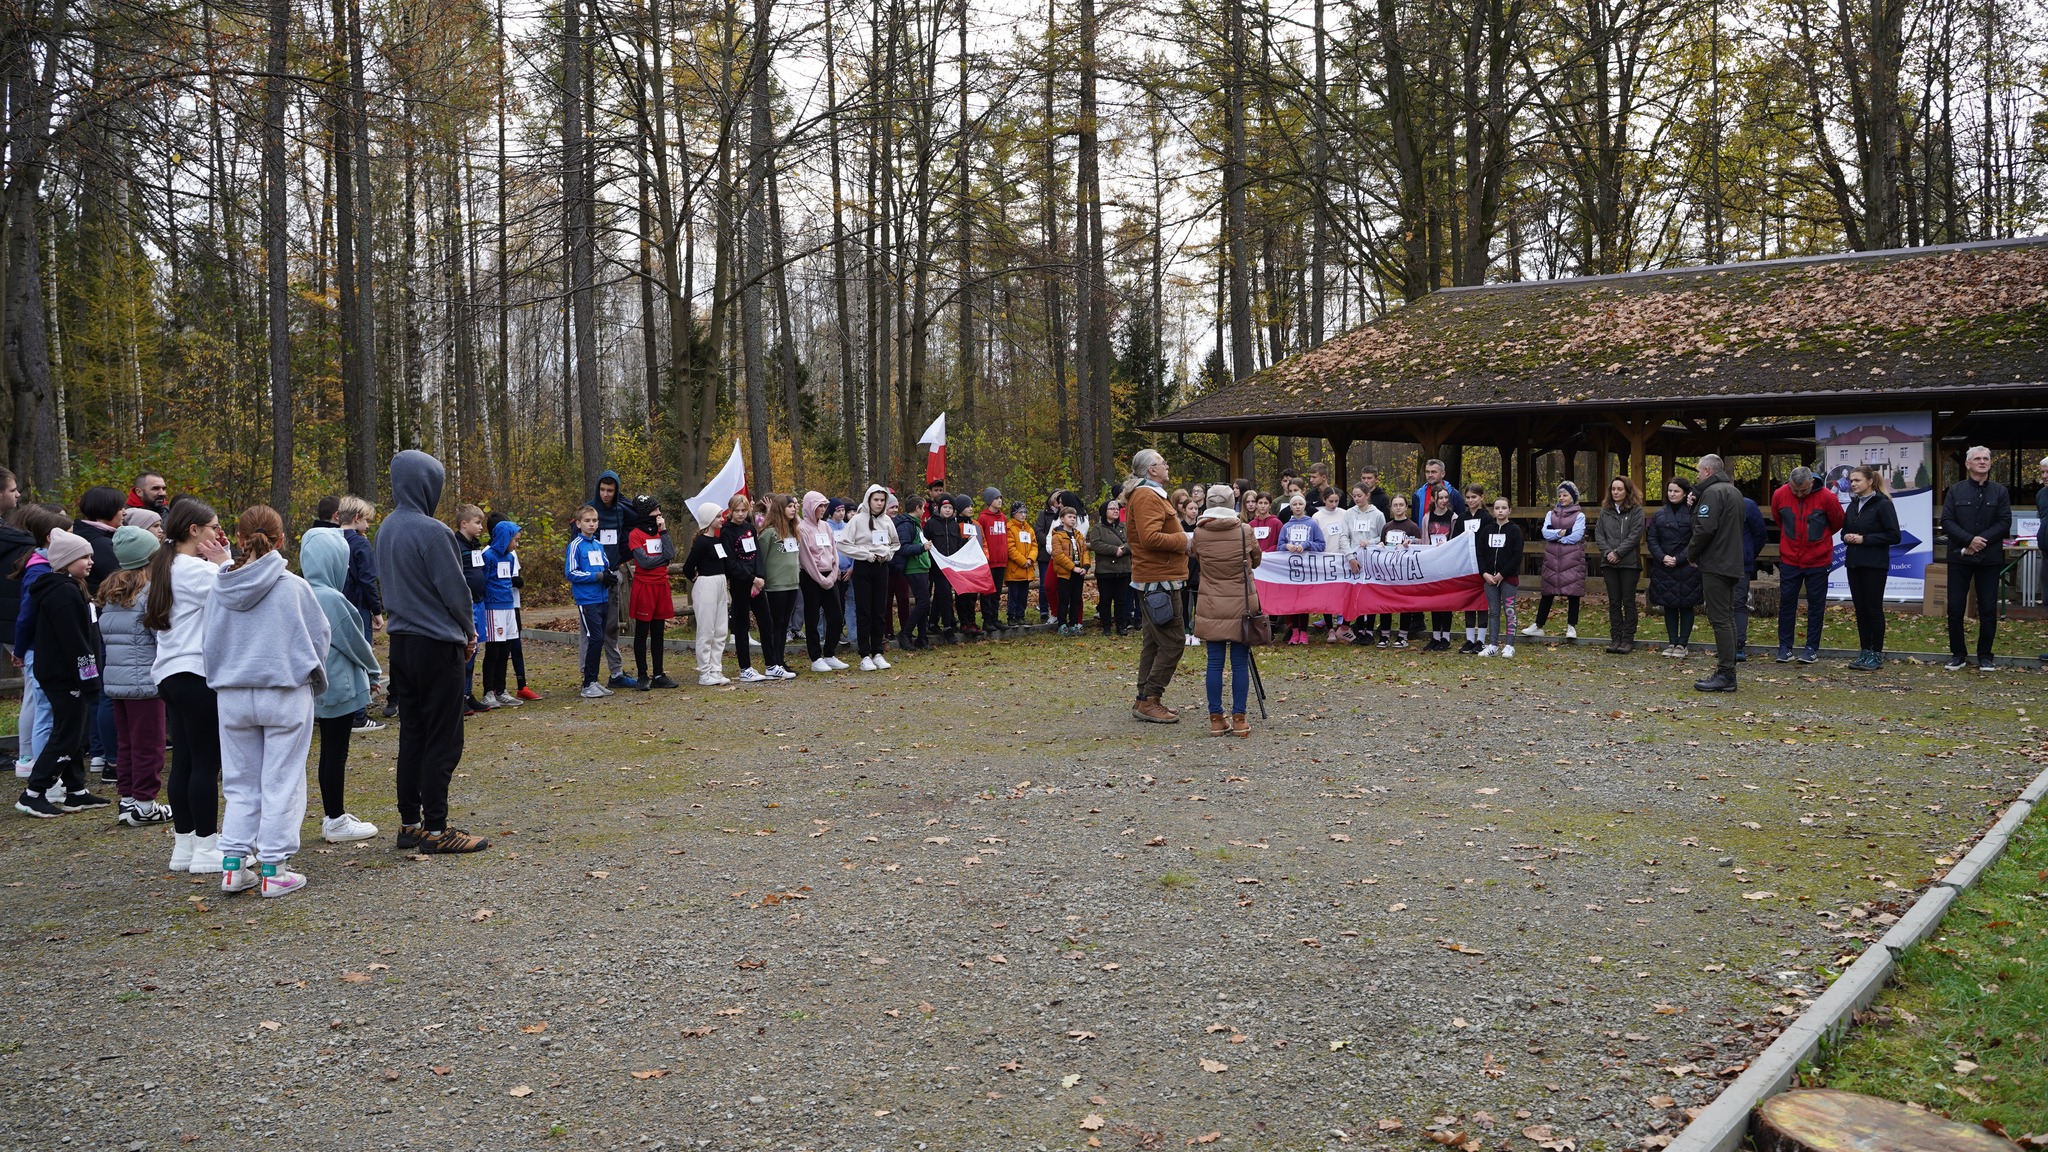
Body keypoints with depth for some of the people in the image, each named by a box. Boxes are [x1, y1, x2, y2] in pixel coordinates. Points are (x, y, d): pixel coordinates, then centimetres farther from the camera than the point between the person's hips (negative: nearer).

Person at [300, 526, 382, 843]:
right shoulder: (331, 598, -21)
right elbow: (354, 642, -13)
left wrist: (366, 671, 20)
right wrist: (374, 673, 4)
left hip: (320, 684, 8)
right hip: (339, 684, -8)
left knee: (332, 751, 15)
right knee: (335, 752, 0)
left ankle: (334, 815, 24)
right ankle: (336, 821, 8)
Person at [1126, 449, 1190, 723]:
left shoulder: (1150, 495, 20)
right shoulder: (1147, 497, -14)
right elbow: (1150, 537, -26)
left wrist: (1180, 540, 11)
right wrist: (1183, 541, -15)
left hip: (1154, 580, 11)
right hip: (1158, 580, -11)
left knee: (1155, 642, 13)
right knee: (1173, 642, -9)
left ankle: (1146, 701, 18)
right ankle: (1149, 701, -7)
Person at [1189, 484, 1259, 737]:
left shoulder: (1199, 533, -4)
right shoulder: (1244, 531, -6)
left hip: (1212, 607, 1)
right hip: (1242, 605, -1)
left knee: (1214, 663, 5)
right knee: (1240, 663, 3)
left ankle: (1216, 719, 7)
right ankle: (1239, 719, 4)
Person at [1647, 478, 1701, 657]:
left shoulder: (1692, 513, -4)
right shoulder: (1660, 514, 9)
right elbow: (1652, 539, 6)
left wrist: (1679, 559, -15)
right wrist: (1662, 557, -9)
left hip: (1687, 567, -4)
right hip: (1663, 567, 4)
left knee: (1686, 605, 2)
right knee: (1669, 605, 9)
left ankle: (1683, 643, 8)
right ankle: (1672, 642, 16)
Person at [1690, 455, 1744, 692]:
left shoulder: (1713, 492, -14)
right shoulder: (1734, 492, 19)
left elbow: (1705, 528, -22)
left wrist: (1692, 554, -7)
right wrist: (1696, 502, 10)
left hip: (1715, 564, -10)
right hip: (1732, 564, 10)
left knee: (1720, 619, -9)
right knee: (1727, 618, 13)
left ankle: (1725, 674, -10)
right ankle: (1727, 671, 18)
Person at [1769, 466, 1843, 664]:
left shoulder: (1826, 497, -14)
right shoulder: (1780, 495, -8)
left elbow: (1838, 523, 4)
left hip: (1818, 560, -2)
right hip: (1789, 559, 2)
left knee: (1816, 603, 4)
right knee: (1786, 601, 4)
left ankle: (1812, 648, 11)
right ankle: (1784, 647, 11)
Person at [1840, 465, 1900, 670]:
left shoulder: (1883, 504, -9)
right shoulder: (1853, 505, 12)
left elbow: (1894, 536, -13)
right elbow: (1844, 530, 23)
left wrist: (1864, 539, -16)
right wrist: (1846, 536, 0)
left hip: (1874, 565, -7)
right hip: (1854, 563, 7)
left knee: (1874, 609, -1)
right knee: (1860, 609, 9)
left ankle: (1877, 655, 5)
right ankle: (1864, 652, 15)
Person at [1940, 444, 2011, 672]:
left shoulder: (2000, 492, 5)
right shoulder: (1955, 491, 4)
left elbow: (2005, 523, -2)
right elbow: (1946, 522, -3)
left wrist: (1982, 540, -14)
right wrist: (1969, 540, -16)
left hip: (1990, 559, 0)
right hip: (1959, 557, 0)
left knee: (1988, 610, 3)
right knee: (1955, 608, 1)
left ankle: (1985, 656, 13)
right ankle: (1958, 654, 11)